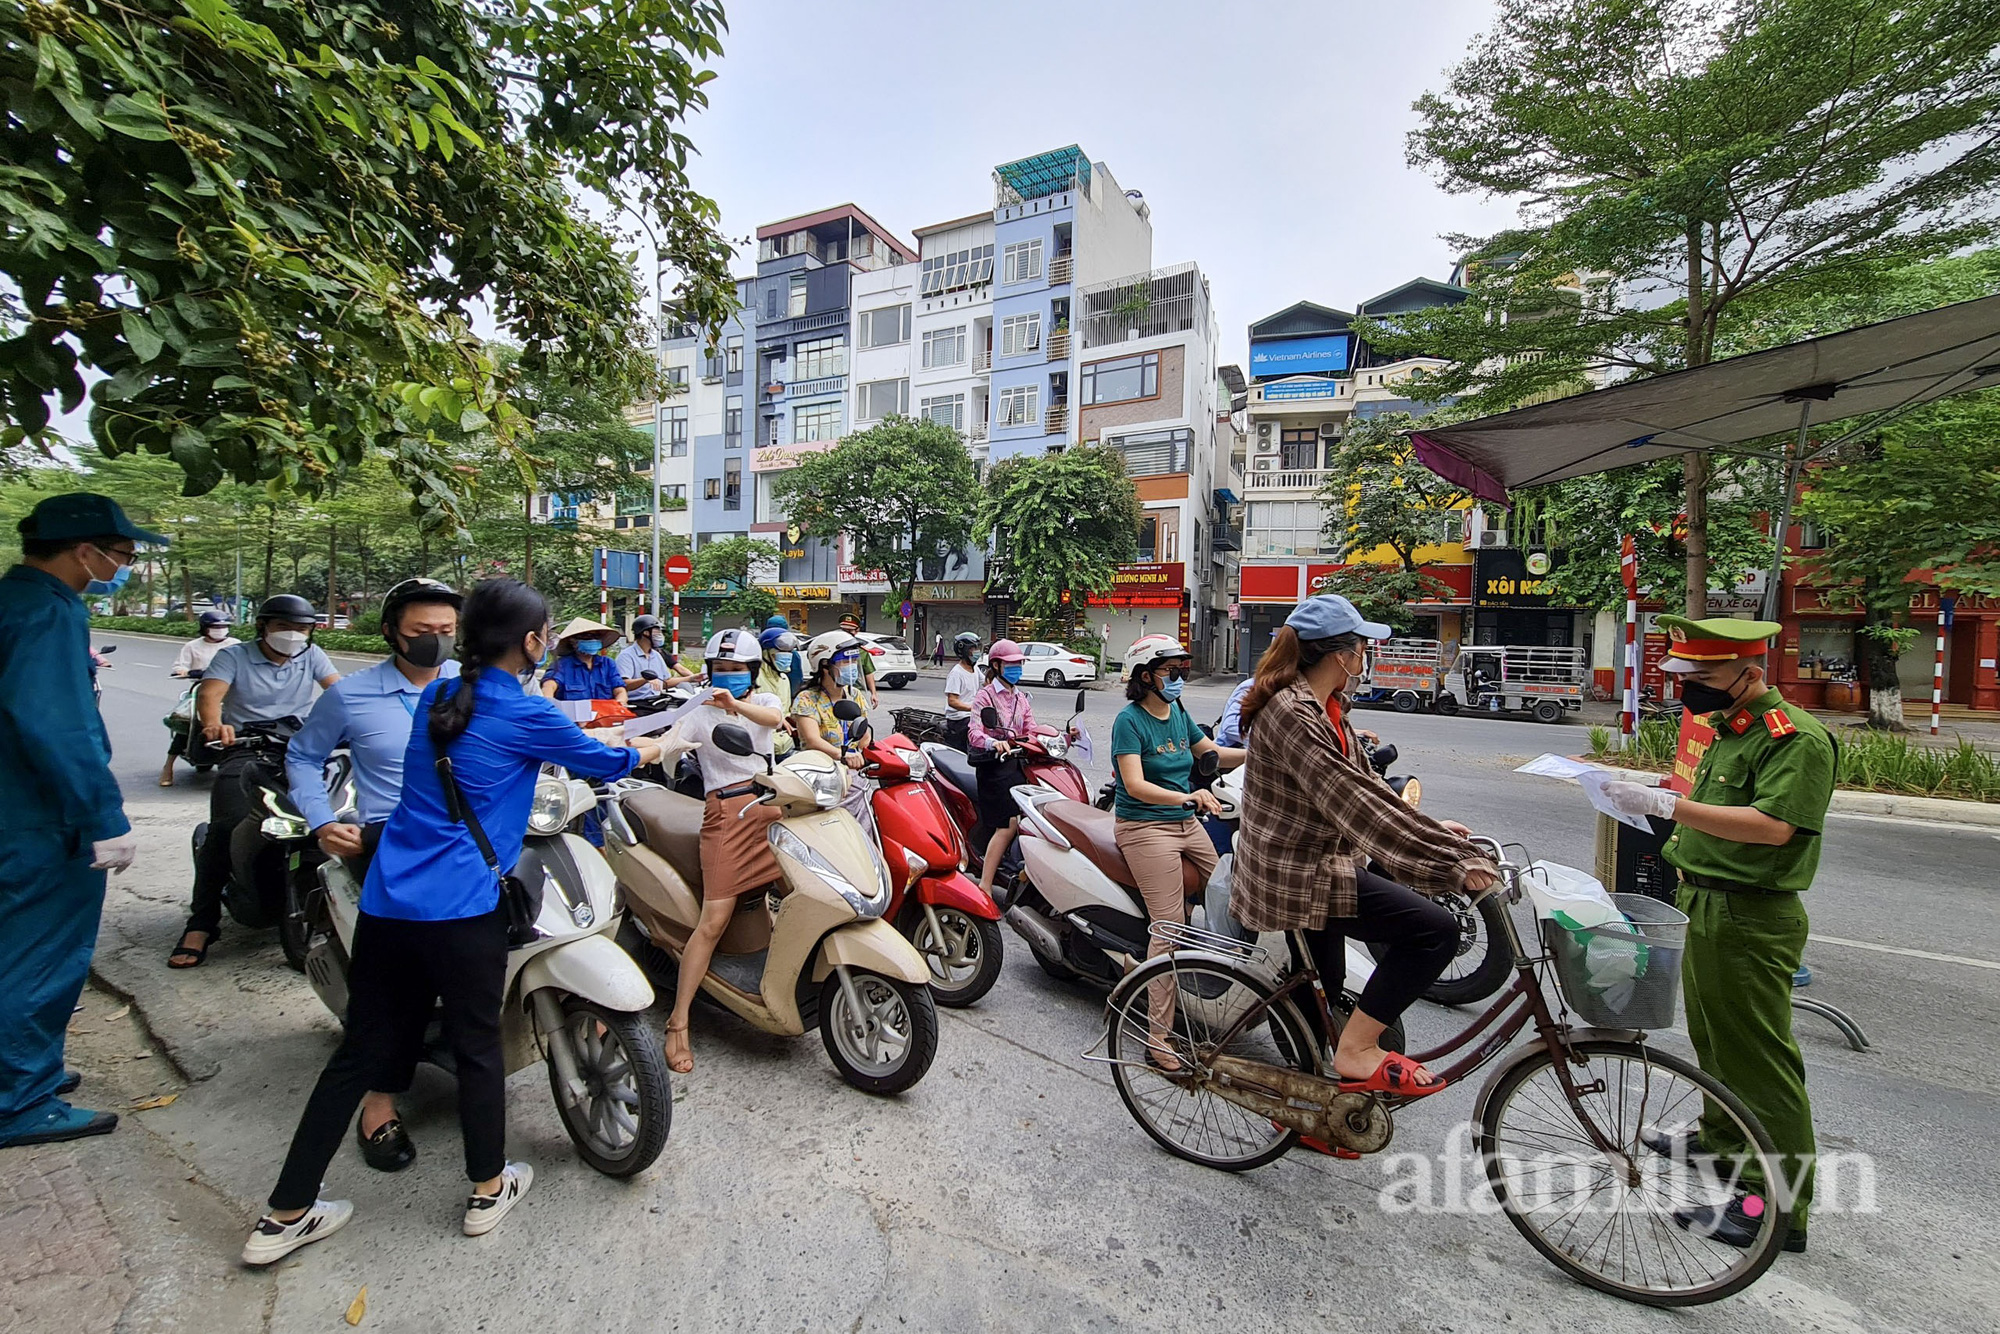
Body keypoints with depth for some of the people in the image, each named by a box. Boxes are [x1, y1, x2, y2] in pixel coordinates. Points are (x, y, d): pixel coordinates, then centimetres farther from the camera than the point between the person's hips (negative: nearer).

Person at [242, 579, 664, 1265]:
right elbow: (601, 761, 3)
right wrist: (646, 750, 23)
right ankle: (489, 1188, 29)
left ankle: (284, 1216, 26)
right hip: (461, 909, -6)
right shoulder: (524, 714, -11)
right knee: (477, 1047, 11)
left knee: (360, 1052, 17)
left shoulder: (436, 696, 10)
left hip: (385, 900, 7)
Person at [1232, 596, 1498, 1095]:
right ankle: (1357, 1052, -4)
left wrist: (1432, 829, 9)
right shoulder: (1292, 713, -24)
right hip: (1297, 872, -11)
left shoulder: (1322, 707, 11)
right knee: (1435, 928, -16)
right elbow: (1351, 802, -29)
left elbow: (1362, 784, 16)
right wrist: (1452, 860, -27)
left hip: (1313, 863, 11)